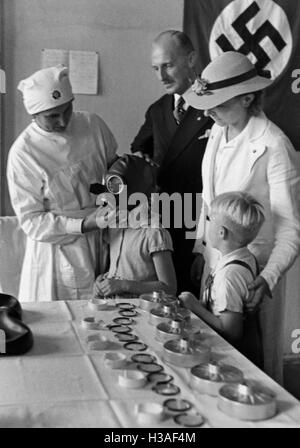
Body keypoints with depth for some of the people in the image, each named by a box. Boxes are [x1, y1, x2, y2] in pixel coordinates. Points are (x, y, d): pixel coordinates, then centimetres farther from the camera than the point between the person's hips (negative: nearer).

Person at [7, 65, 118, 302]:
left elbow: (113, 165, 16)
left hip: (103, 246, 4)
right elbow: (31, 222, -15)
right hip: (58, 252, -4)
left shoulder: (93, 124, -4)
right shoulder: (23, 153, -17)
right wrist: (85, 224, -23)